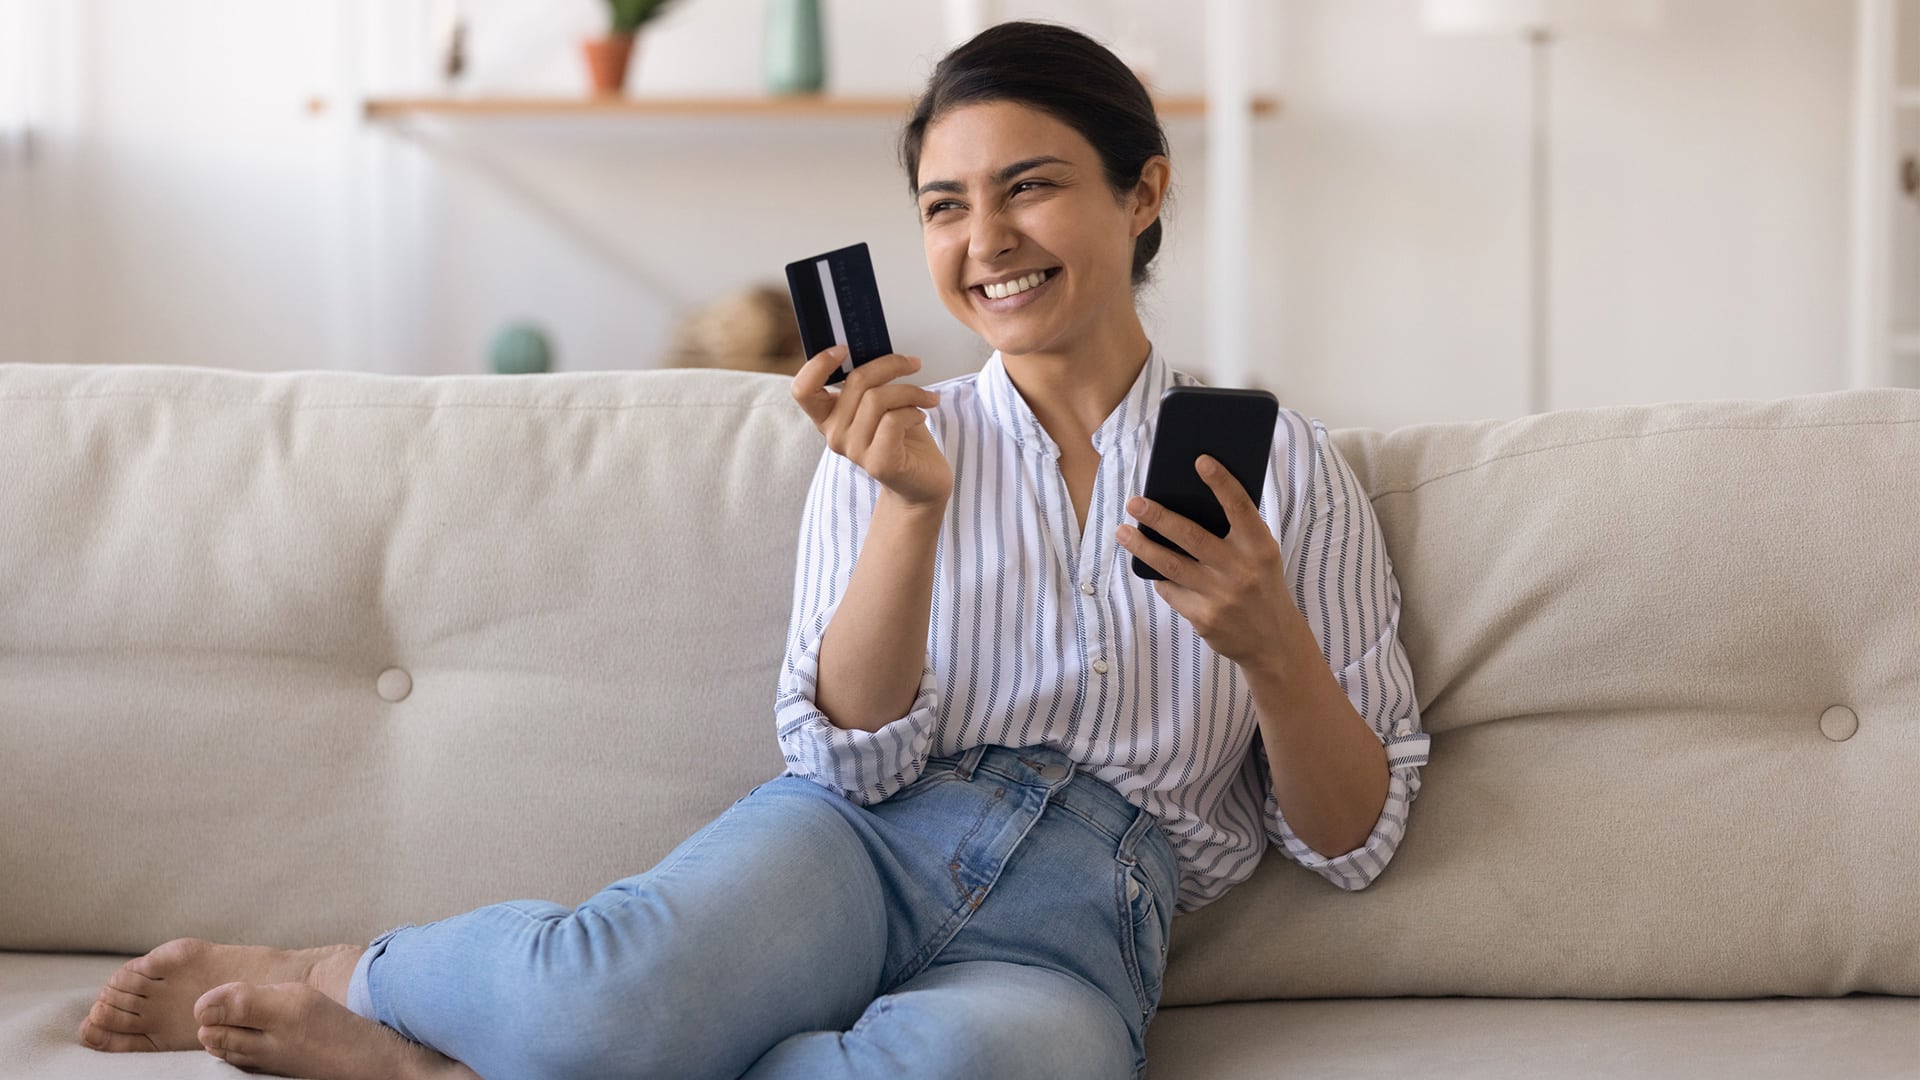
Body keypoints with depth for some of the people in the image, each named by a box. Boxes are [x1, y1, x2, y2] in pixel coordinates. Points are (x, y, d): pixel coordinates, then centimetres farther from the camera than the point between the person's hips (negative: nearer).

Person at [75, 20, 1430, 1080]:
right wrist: (913, 504, -13)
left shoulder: (1284, 465, 11)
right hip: (862, 840, 1)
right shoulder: (899, 435, 14)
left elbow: (1353, 838, 9)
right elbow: (851, 753, 1)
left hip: (1077, 922, 0)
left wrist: (1271, 647, -11)